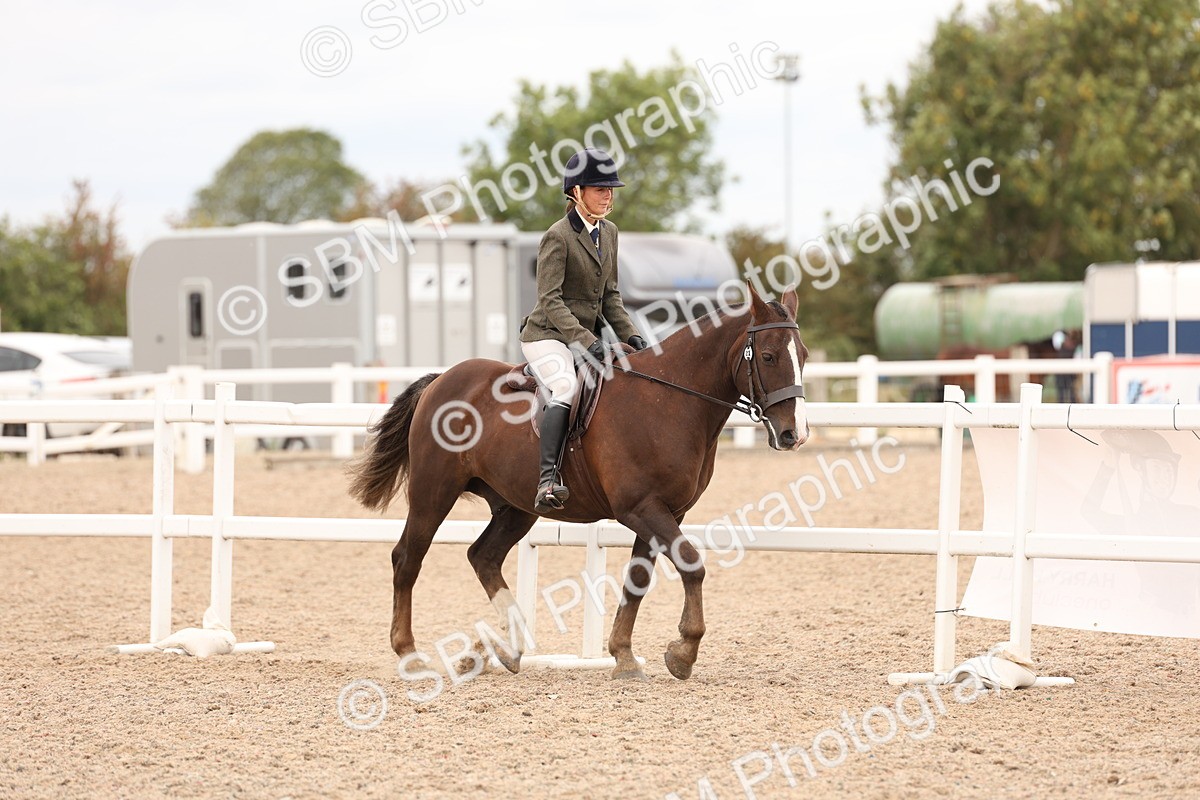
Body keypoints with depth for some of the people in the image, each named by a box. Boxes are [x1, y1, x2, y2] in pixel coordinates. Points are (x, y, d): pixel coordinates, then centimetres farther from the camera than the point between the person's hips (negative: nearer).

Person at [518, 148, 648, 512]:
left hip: (587, 338, 9)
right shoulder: (558, 237, -13)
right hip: (547, 335, -9)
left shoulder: (609, 233, 12)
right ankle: (548, 479, -47)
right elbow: (550, 300, -19)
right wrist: (585, 340, -29)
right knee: (566, 391, -35)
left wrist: (629, 334, 4)